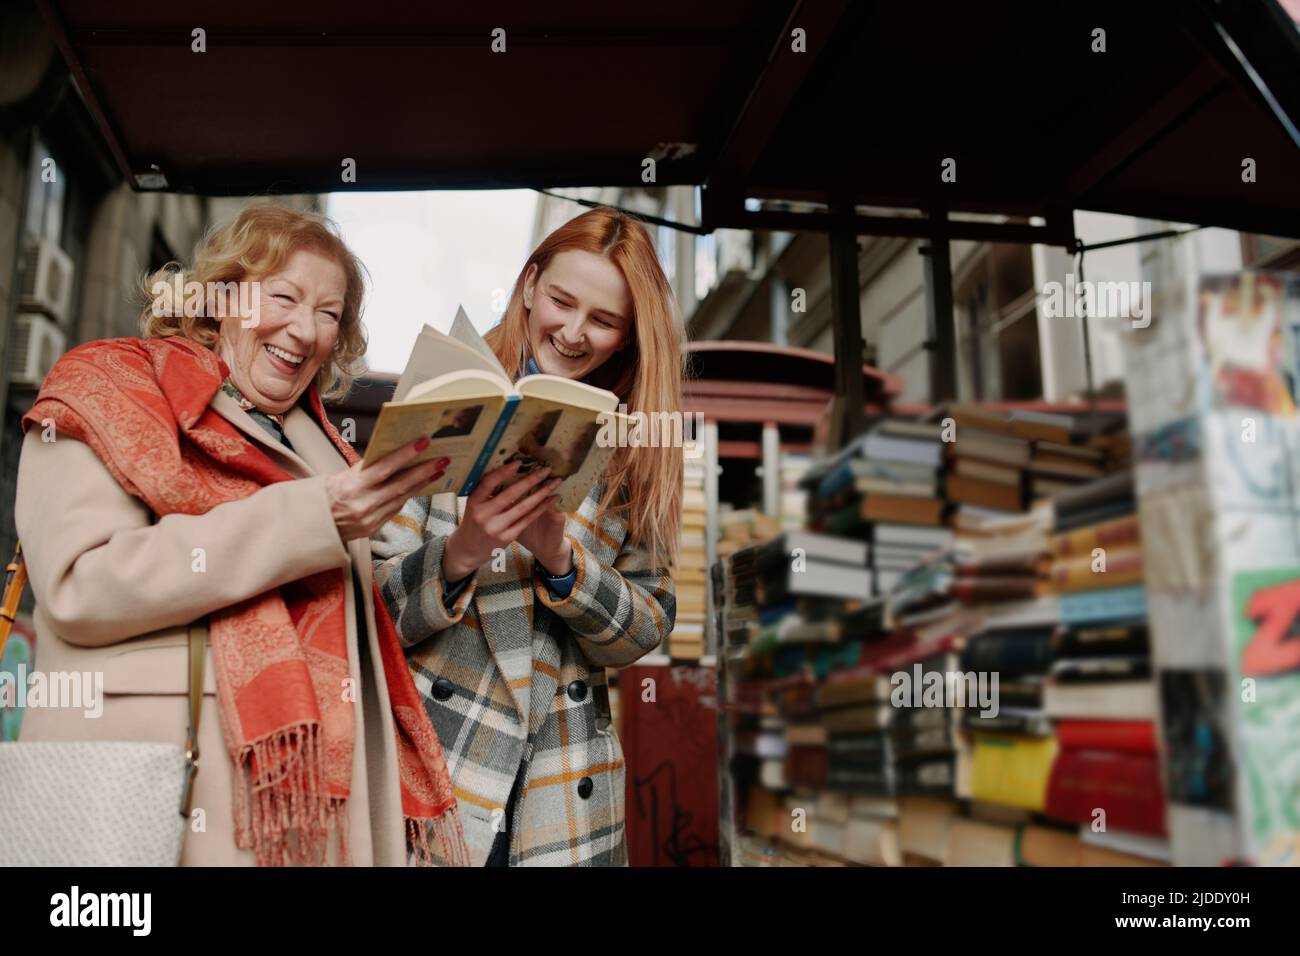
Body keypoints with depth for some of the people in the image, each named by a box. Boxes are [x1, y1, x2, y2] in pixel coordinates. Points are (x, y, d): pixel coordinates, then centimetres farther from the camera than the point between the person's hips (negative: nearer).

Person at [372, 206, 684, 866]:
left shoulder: (635, 457, 3)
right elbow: (375, 607, -7)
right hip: (435, 762, -2)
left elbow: (647, 631, -2)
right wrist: (458, 556, -27)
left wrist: (561, 560, -19)